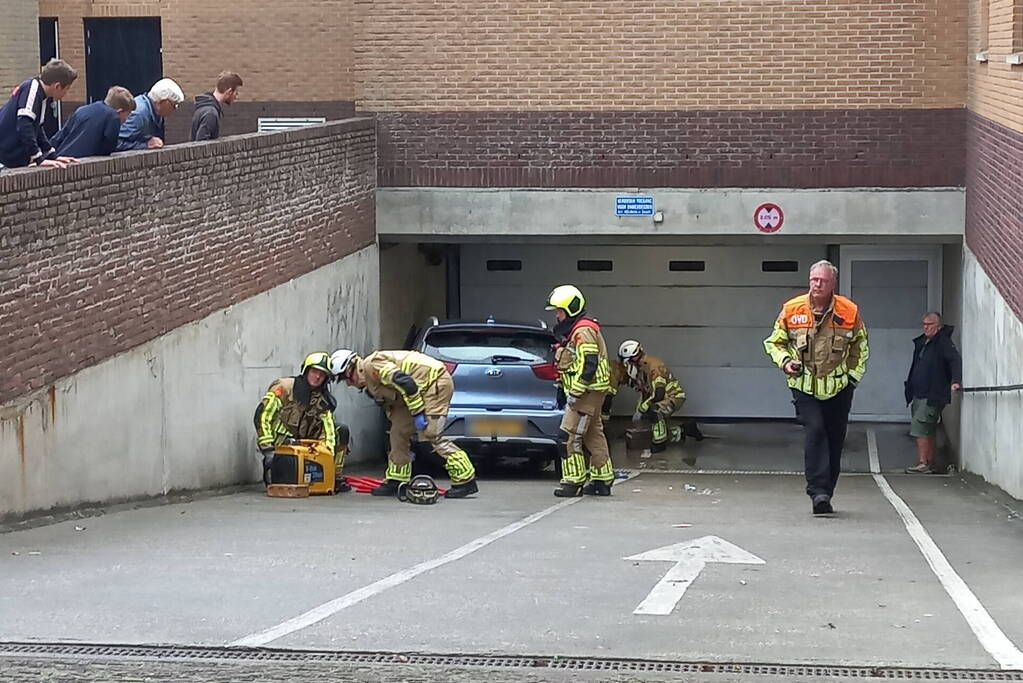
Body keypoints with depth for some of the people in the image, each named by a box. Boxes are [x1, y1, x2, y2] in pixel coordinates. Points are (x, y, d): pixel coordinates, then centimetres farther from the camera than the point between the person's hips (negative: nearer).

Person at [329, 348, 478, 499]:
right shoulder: (370, 381, 18)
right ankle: (396, 482, 14)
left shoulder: (371, 366, -15)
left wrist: (418, 413, -24)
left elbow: (405, 382, -25)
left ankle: (466, 481, -14)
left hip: (436, 383, -11)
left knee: (430, 434, -16)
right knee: (399, 431, 9)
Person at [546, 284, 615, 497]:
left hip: (588, 392, -11)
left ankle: (573, 482, -10)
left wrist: (575, 392, -22)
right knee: (594, 436, 13)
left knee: (569, 436, -12)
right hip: (589, 393, 11)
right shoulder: (572, 331, 19)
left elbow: (589, 366, -23)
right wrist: (570, 391, 21)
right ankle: (602, 480, 19)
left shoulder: (583, 332, -16)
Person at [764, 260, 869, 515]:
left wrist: (854, 374, 6)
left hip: (839, 388, 2)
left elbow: (860, 347, 14)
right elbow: (774, 343, 10)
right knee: (814, 431, -18)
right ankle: (818, 491, -20)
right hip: (804, 386, -2)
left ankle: (825, 493, 18)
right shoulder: (792, 310, -3)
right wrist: (785, 361, -9)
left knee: (834, 439, 6)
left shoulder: (850, 311, -1)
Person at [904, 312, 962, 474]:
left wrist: (956, 380, -37)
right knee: (928, 431, 12)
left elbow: (956, 360, -22)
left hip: (933, 396, -9)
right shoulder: (921, 343, 17)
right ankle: (930, 464, 17)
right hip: (918, 395, 9)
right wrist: (910, 388, 23)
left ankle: (923, 464, -13)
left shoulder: (943, 343, -9)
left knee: (920, 429, -14)